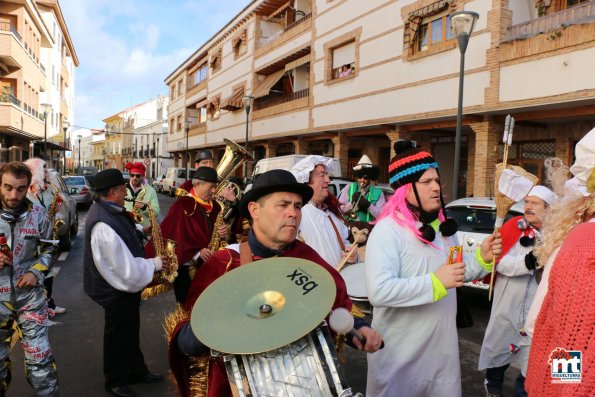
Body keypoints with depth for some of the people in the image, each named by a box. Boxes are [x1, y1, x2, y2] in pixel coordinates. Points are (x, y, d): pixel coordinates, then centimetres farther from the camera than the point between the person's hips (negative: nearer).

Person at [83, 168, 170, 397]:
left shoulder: (105, 209, 0)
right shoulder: (103, 224, -32)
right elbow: (125, 267, -29)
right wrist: (154, 264, -17)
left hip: (126, 283, 9)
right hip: (118, 289, -9)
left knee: (130, 331, 23)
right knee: (118, 335, 10)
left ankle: (136, 371, 40)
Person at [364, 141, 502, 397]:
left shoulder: (443, 225, 7)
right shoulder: (387, 230, -21)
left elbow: (458, 272, 16)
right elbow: (378, 292, -31)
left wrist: (482, 258, -2)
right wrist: (435, 282, -29)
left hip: (443, 345, 7)